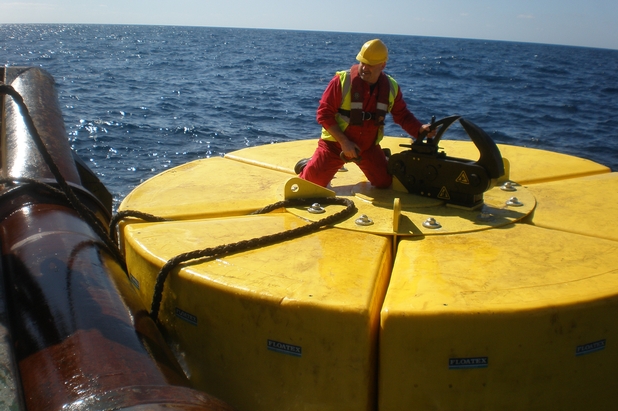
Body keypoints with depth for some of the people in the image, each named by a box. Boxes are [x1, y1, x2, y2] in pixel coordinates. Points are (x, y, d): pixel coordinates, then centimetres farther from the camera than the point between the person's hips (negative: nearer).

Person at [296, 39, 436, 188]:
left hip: (369, 146, 4)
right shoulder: (342, 80, -19)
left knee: (385, 183, 6)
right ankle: (307, 166, 29)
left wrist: (419, 128, -16)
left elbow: (403, 115, 4)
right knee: (311, 183, -8)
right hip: (335, 144, -3)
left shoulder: (391, 87, -5)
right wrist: (344, 142, -23)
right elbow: (324, 114, -17)